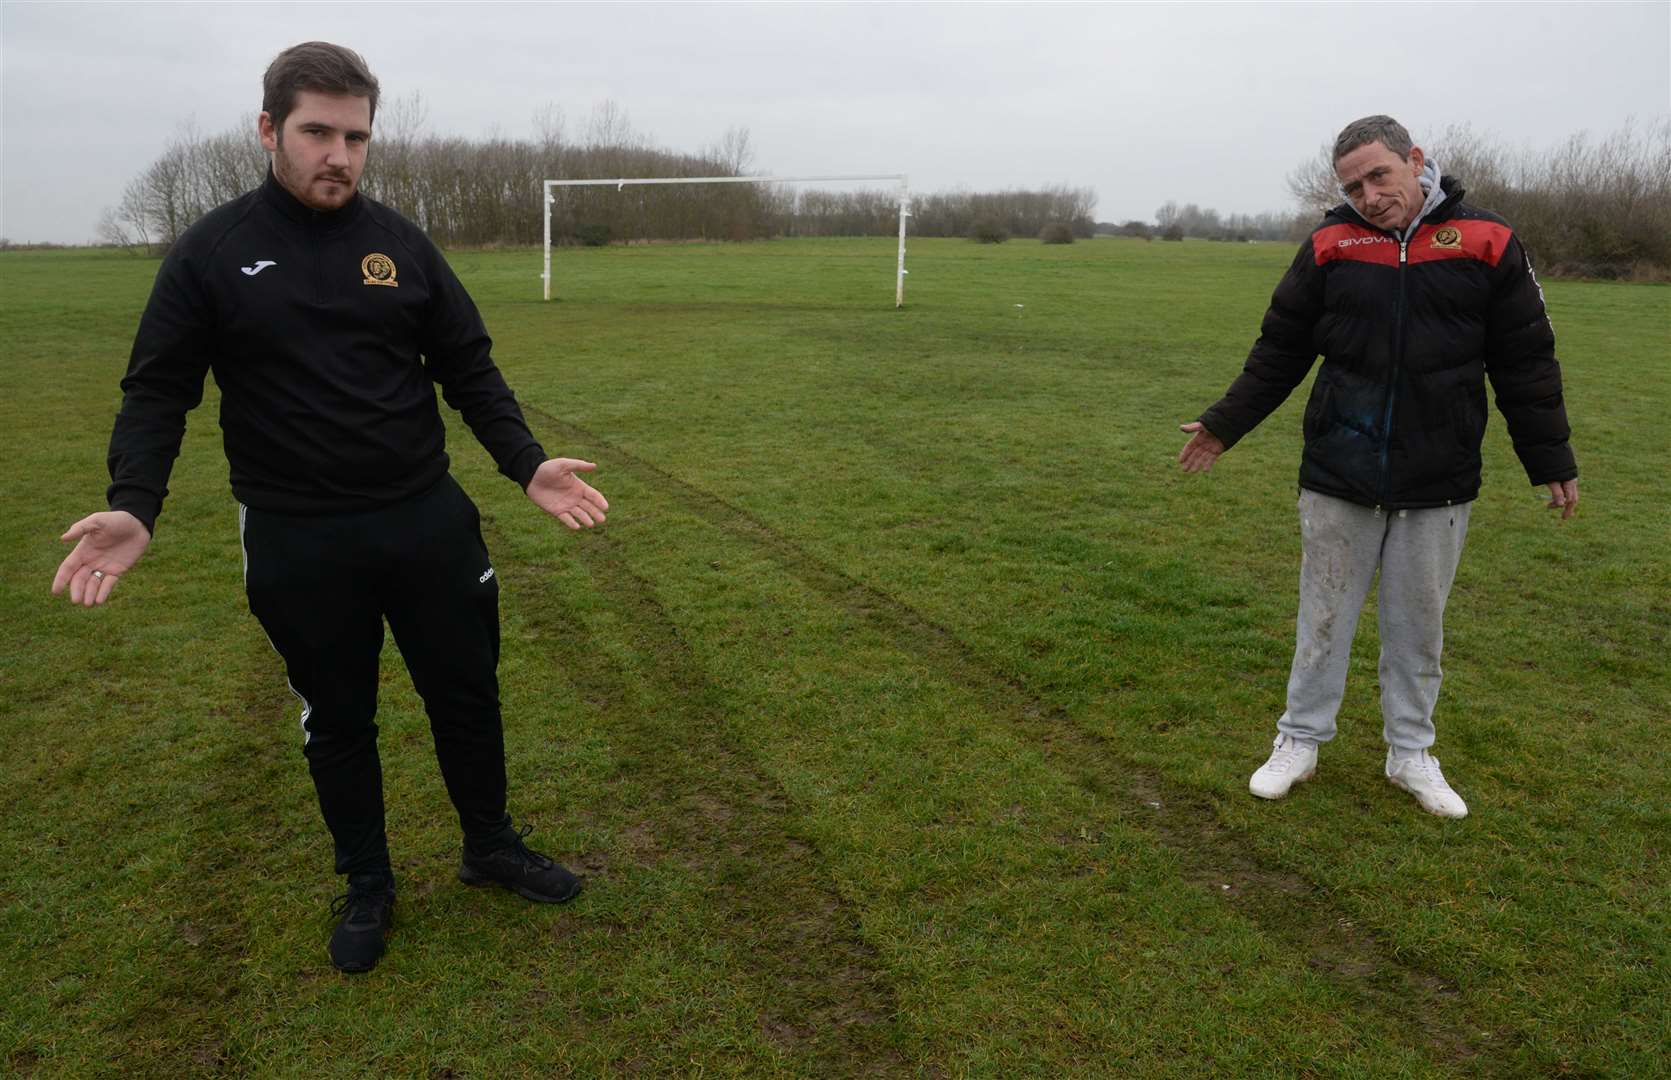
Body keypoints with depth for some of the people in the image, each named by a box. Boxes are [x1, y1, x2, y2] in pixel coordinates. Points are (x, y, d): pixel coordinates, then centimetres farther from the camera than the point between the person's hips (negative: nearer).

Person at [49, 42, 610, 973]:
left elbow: (470, 370, 5)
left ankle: (492, 846, 36)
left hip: (428, 521, 2)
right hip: (295, 542, -1)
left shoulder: (403, 245, 2)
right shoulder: (212, 253, -3)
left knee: (467, 693, 12)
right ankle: (368, 885, 34)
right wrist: (135, 505, -16)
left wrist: (527, 462, -9)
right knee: (337, 720, 13)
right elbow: (159, 391, -1)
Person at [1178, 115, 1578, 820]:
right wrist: (1225, 424, 8)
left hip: (1438, 483, 0)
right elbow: (1280, 350, 8)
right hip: (1338, 478, 0)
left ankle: (1410, 752, 29)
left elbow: (1526, 363, 3)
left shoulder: (1486, 244, -2)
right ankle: (1301, 741, 25)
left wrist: (1551, 463, 6)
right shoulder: (1329, 246, 0)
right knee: (1324, 617, 10)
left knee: (1418, 625, 12)